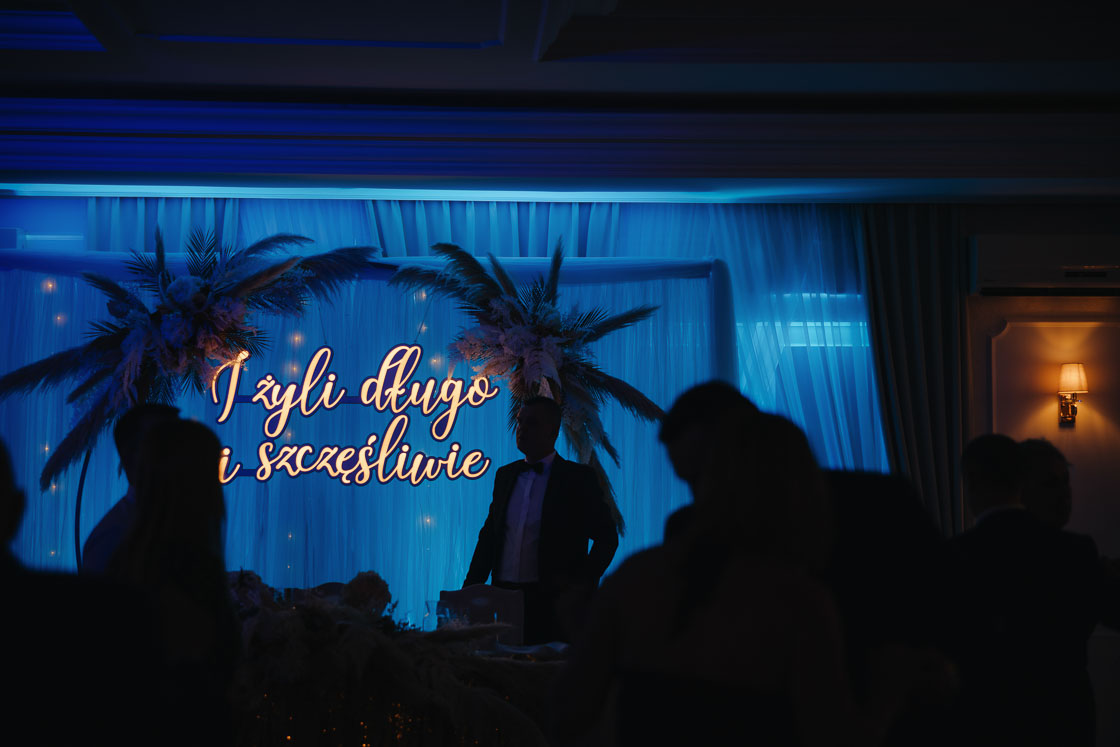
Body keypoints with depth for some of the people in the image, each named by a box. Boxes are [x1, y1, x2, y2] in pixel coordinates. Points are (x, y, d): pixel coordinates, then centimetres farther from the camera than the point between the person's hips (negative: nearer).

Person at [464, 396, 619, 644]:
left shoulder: (578, 478, -1)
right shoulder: (505, 475, 14)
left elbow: (606, 537, -1)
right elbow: (489, 533, 18)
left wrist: (583, 585, -10)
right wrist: (470, 587, 9)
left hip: (552, 602, -4)